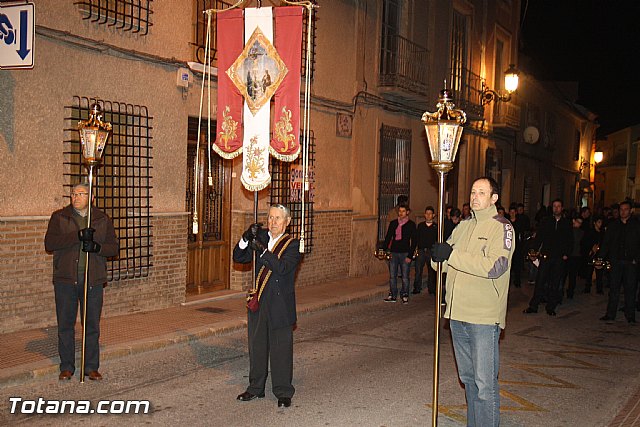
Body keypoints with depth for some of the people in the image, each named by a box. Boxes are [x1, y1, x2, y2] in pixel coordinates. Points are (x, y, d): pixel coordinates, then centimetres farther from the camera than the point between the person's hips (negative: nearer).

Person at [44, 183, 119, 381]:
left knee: (92, 325, 6)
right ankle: (67, 367, 18)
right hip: (65, 279, 0)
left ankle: (91, 367, 16)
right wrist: (78, 236, -21)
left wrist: (97, 247, -17)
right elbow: (49, 243, -10)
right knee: (65, 324, 6)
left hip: (93, 281, 1)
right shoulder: (59, 217, 4)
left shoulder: (102, 219, 8)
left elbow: (114, 247, 4)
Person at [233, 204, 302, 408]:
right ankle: (255, 388, 30)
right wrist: (245, 238, -10)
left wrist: (263, 250, -27)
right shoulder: (262, 237, 8)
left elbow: (283, 267, -22)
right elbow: (238, 257, 5)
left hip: (280, 304, -5)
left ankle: (283, 393, 12)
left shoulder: (292, 244, -6)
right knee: (256, 347, 15)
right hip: (258, 303, 5)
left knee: (281, 349, 1)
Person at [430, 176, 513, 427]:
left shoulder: (501, 227, -6)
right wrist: (437, 255, -11)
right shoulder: (464, 226, 15)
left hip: (484, 318, -7)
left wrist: (452, 254, -21)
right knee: (468, 378, 17)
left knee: (485, 384, -6)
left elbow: (495, 267, -21)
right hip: (458, 314, 7)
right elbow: (443, 263, 13)